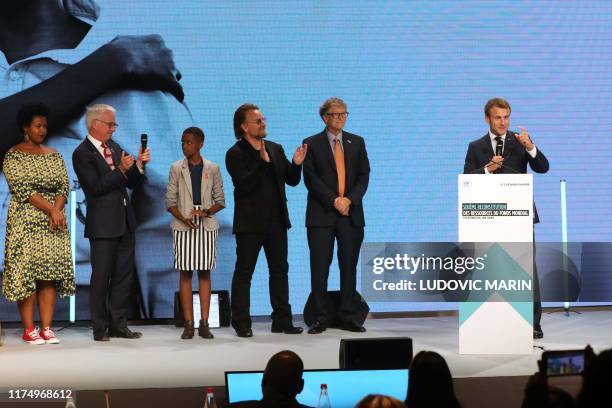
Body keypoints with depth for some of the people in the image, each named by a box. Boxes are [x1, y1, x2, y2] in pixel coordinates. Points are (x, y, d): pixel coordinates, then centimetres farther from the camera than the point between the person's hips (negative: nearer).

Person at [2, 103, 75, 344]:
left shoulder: (54, 156, 14)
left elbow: (64, 187, 7)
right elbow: (23, 189, -11)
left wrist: (58, 210, -12)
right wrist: (50, 209, -17)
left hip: (54, 222, 5)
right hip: (26, 222, -5)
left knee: (51, 274, 0)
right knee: (26, 272, -6)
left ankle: (46, 329, 2)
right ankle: (28, 330, -3)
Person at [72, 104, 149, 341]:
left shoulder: (115, 148, 13)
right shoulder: (82, 153, -8)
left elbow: (131, 183, 14)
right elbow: (96, 187, -17)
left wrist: (139, 165, -4)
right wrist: (120, 170, -23)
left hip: (125, 222, 7)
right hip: (103, 225, -7)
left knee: (124, 275, 9)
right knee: (101, 277, 0)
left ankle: (118, 324, 17)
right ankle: (100, 328, 7)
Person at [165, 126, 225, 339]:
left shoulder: (212, 169, 5)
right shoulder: (177, 168, 5)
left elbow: (220, 200, 7)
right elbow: (170, 200, 2)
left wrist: (207, 212, -12)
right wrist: (184, 219, -13)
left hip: (207, 226, 0)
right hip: (183, 226, 0)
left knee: (205, 272, 1)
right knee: (185, 273, -1)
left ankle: (204, 323, 3)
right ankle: (188, 324, 0)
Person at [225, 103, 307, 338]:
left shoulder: (276, 149, 12)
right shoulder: (235, 154, -6)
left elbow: (292, 180, 12)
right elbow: (243, 185, -19)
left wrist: (296, 164, -8)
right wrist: (262, 162, -27)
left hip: (276, 220, 6)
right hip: (250, 222, -6)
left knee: (280, 270, 8)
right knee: (244, 272, 0)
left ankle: (282, 320, 13)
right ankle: (241, 323, 4)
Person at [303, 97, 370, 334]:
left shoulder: (357, 142, 12)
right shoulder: (312, 144, 3)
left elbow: (364, 176, 6)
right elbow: (311, 179, -5)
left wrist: (349, 200, -9)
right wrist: (334, 201, -14)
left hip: (351, 213, 3)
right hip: (322, 214, -3)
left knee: (349, 266, 5)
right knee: (320, 268, -2)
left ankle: (348, 316, 11)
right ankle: (320, 317, 4)